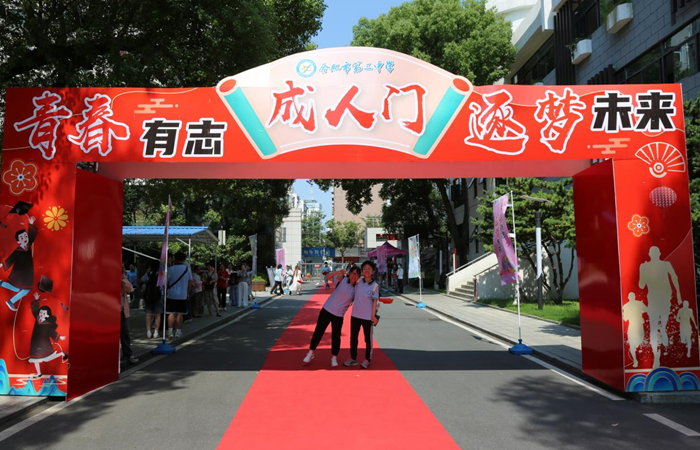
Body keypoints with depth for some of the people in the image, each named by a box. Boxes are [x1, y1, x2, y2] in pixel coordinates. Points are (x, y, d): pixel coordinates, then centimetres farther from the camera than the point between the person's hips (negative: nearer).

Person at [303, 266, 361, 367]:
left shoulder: (356, 289, -3)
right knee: (318, 332, 5)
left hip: (339, 315, 1)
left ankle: (334, 358, 24)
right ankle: (310, 353, 22)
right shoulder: (342, 280, -7)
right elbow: (328, 276, -10)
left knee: (336, 337, 6)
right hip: (327, 310, -1)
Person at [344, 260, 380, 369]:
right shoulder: (358, 282, -1)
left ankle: (367, 360, 24)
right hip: (355, 315, 3)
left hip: (368, 316, -3)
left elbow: (375, 301, -9)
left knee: (368, 339, 10)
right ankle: (353, 358, 28)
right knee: (353, 338, 13)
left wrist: (373, 315, -14)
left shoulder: (374, 285, -8)